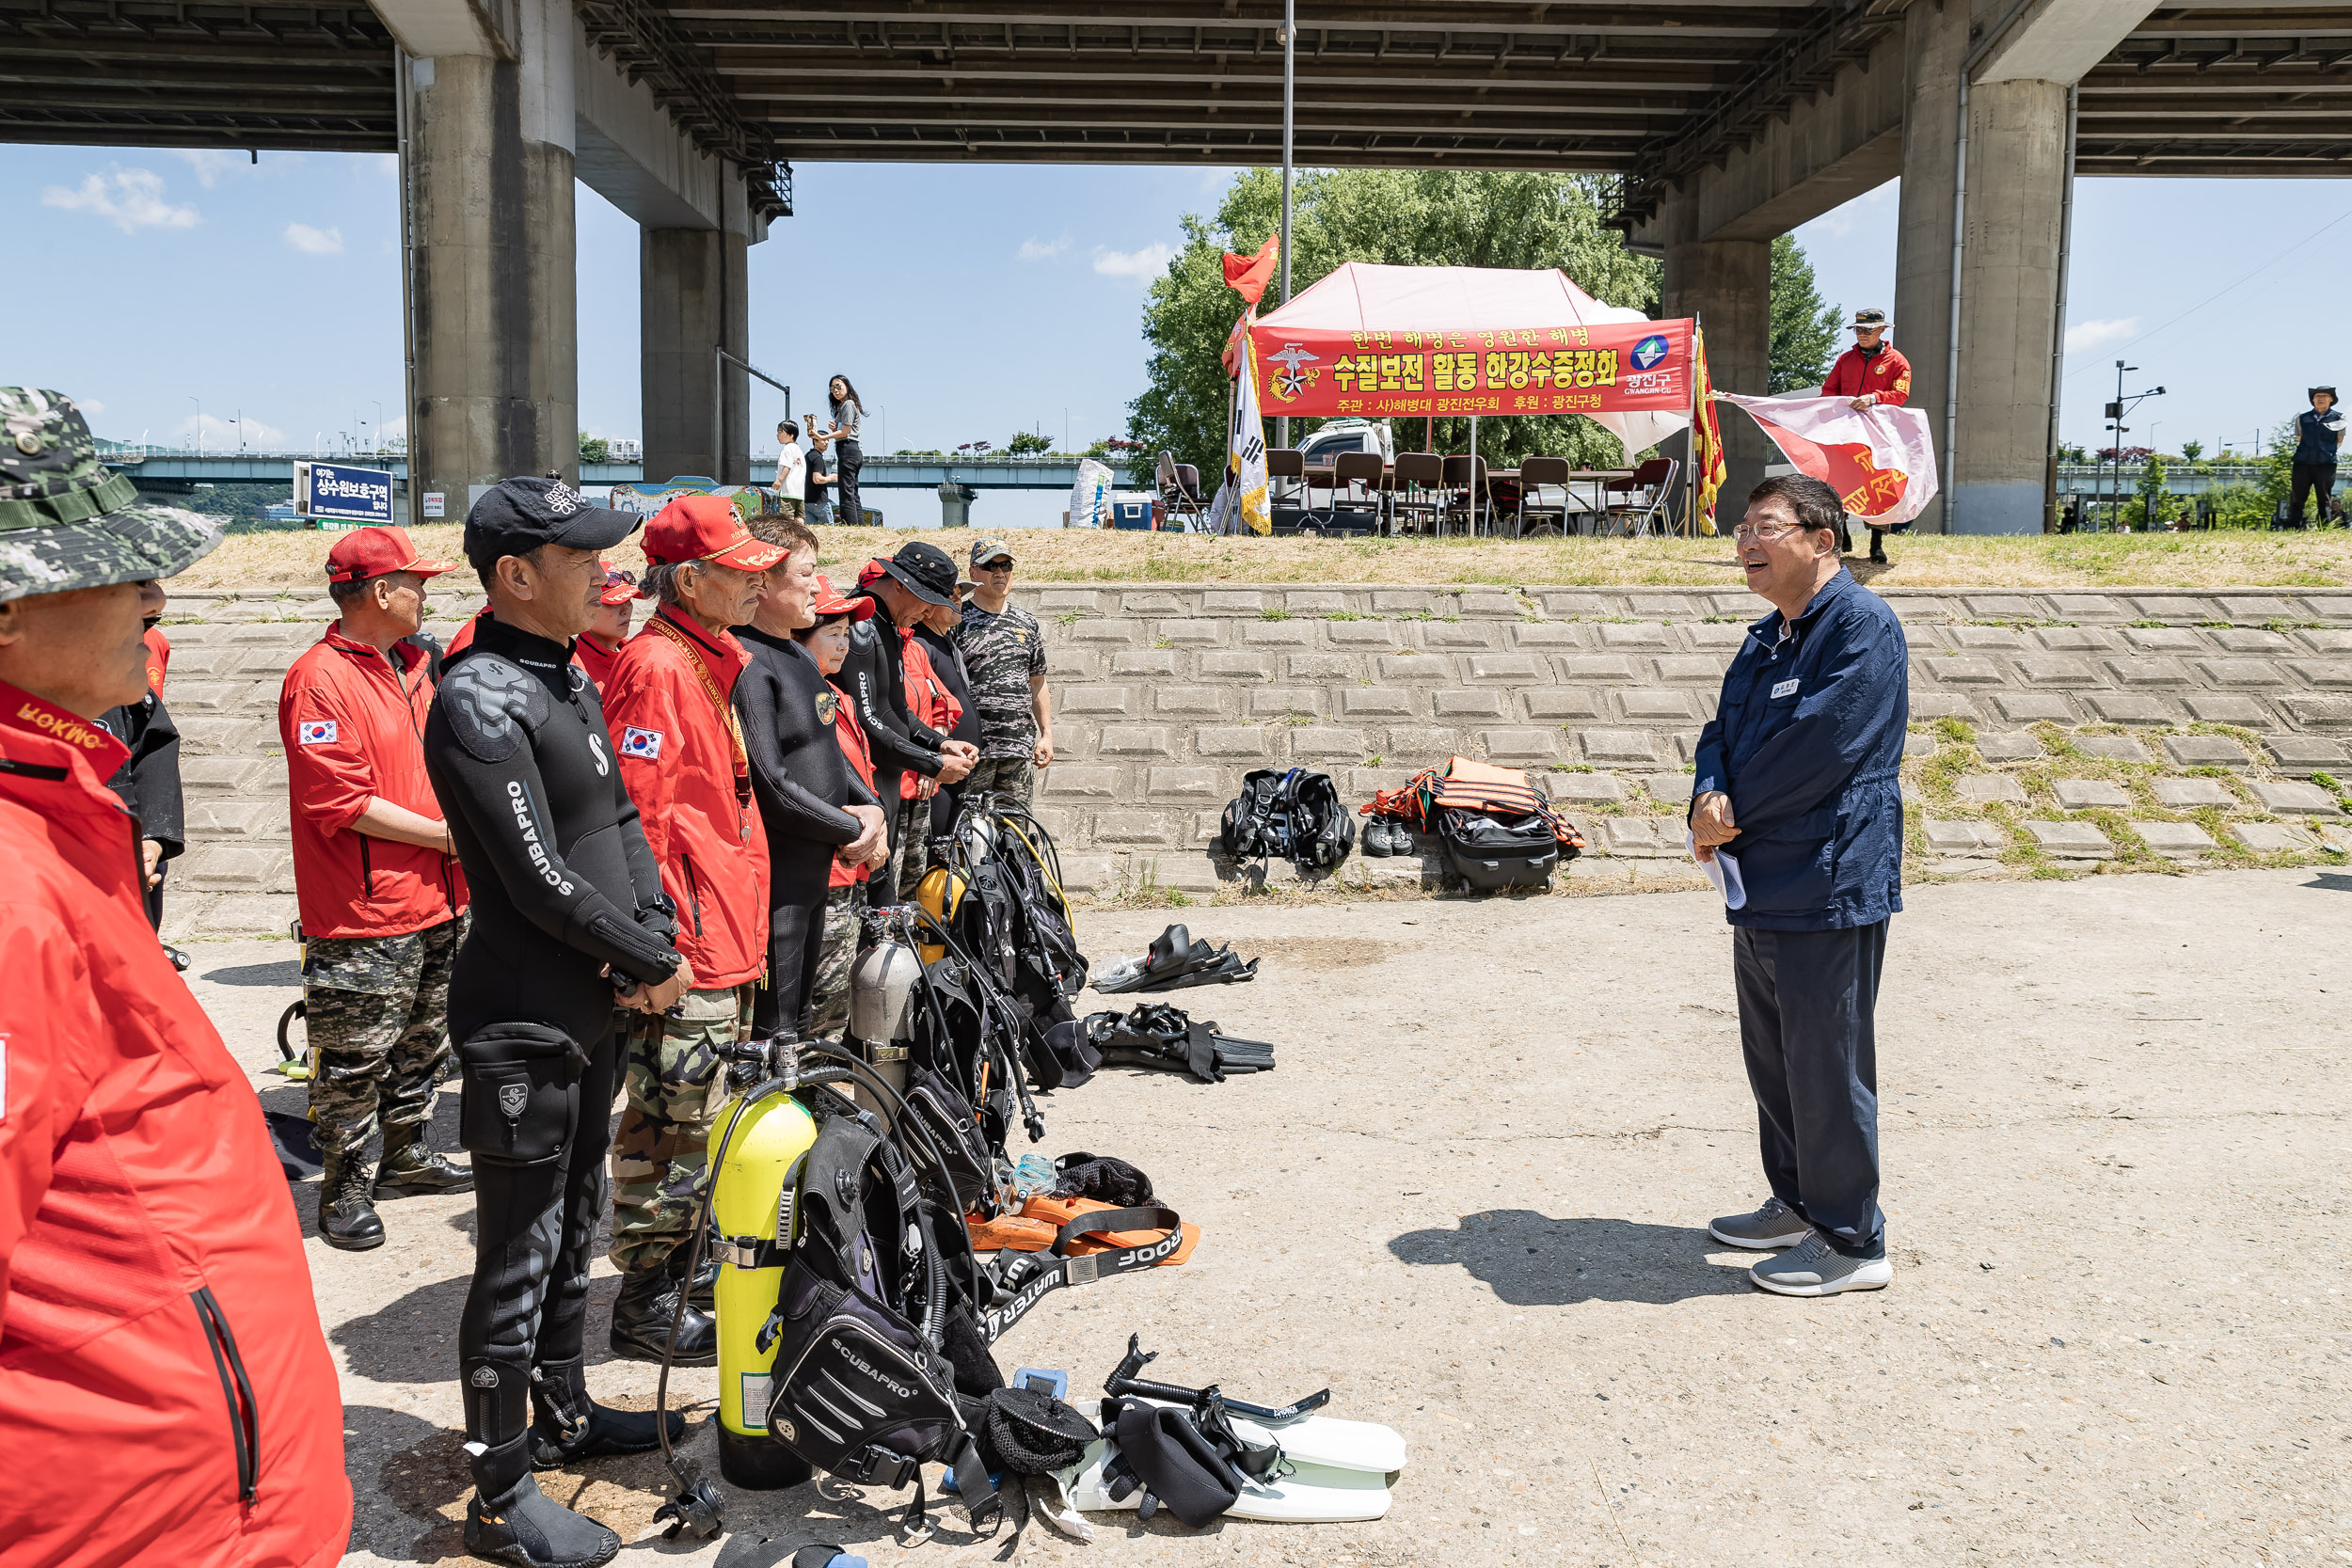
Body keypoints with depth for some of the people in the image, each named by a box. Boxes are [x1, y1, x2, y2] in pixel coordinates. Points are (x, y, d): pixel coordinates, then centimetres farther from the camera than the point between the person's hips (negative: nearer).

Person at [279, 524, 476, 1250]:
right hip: (362, 917, -9)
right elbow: (341, 801, -21)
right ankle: (345, 1187, 15)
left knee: (422, 1041, 20)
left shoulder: (411, 666, 14)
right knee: (354, 1059, 2)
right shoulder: (320, 679, -15)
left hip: (436, 900, 9)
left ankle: (406, 1154, 36)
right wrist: (446, 835, -16)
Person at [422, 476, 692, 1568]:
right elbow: (540, 881, -23)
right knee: (518, 1261, 1)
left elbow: (620, 821, 12)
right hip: (522, 1029, -9)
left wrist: (655, 942, -3)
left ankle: (561, 1414, 39)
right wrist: (652, 963, -12)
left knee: (572, 1232, 22)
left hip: (592, 1013, 9)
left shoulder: (571, 679, 10)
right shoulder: (480, 701, -19)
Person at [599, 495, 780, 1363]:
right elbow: (637, 817, -22)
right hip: (686, 957, -10)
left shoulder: (717, 659, 15)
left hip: (726, 942, 10)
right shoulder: (659, 666, -17)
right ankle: (645, 1301, 12)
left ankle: (683, 1264, 34)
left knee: (693, 1120, 20)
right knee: (676, 1127, 0)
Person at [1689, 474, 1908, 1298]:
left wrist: (1733, 815, -11)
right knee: (1772, 1056, 19)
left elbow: (1819, 745, -21)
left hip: (1828, 886, -9)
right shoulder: (1766, 636, 16)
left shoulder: (1862, 626, -13)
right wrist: (1711, 796, -9)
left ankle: (1851, 1241, 13)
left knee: (1826, 1067, -1)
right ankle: (1797, 1204, 35)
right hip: (1762, 885, 9)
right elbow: (1724, 728, 13)